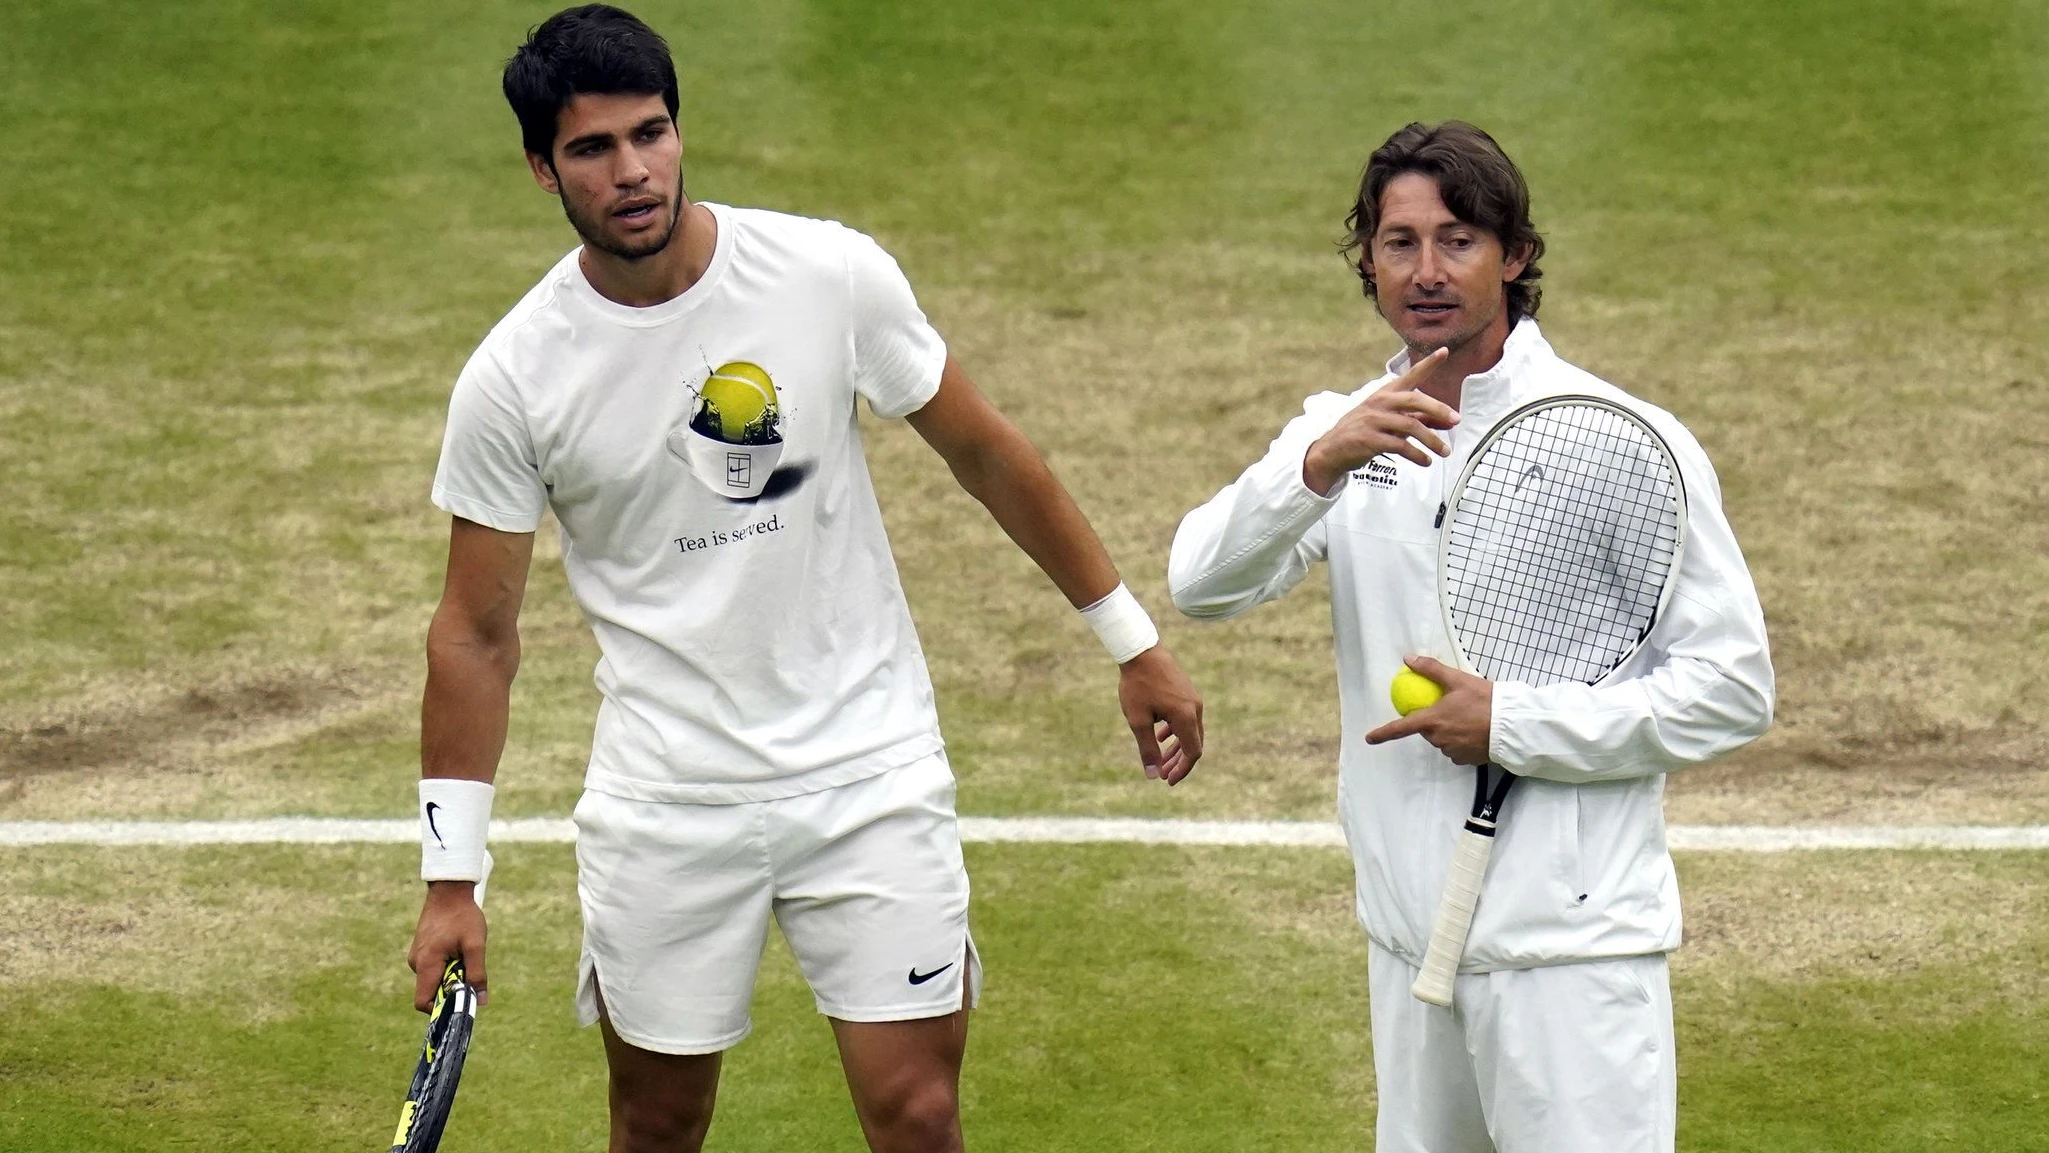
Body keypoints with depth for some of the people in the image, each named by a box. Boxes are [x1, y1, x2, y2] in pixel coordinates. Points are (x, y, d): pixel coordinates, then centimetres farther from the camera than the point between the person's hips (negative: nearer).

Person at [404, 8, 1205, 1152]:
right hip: (664, 802, 0)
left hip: (873, 768, 0)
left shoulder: (833, 274, -8)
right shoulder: (513, 379, -8)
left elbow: (987, 453, 4)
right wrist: (452, 879, -2)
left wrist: (1135, 642, 9)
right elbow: (477, 634, 0)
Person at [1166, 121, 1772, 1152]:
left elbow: (1731, 688, -9)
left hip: (1572, 942, -5)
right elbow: (1201, 584, -8)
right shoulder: (1346, 434, 8)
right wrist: (1318, 465, -26)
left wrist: (1512, 727, -16)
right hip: (1410, 933, 5)